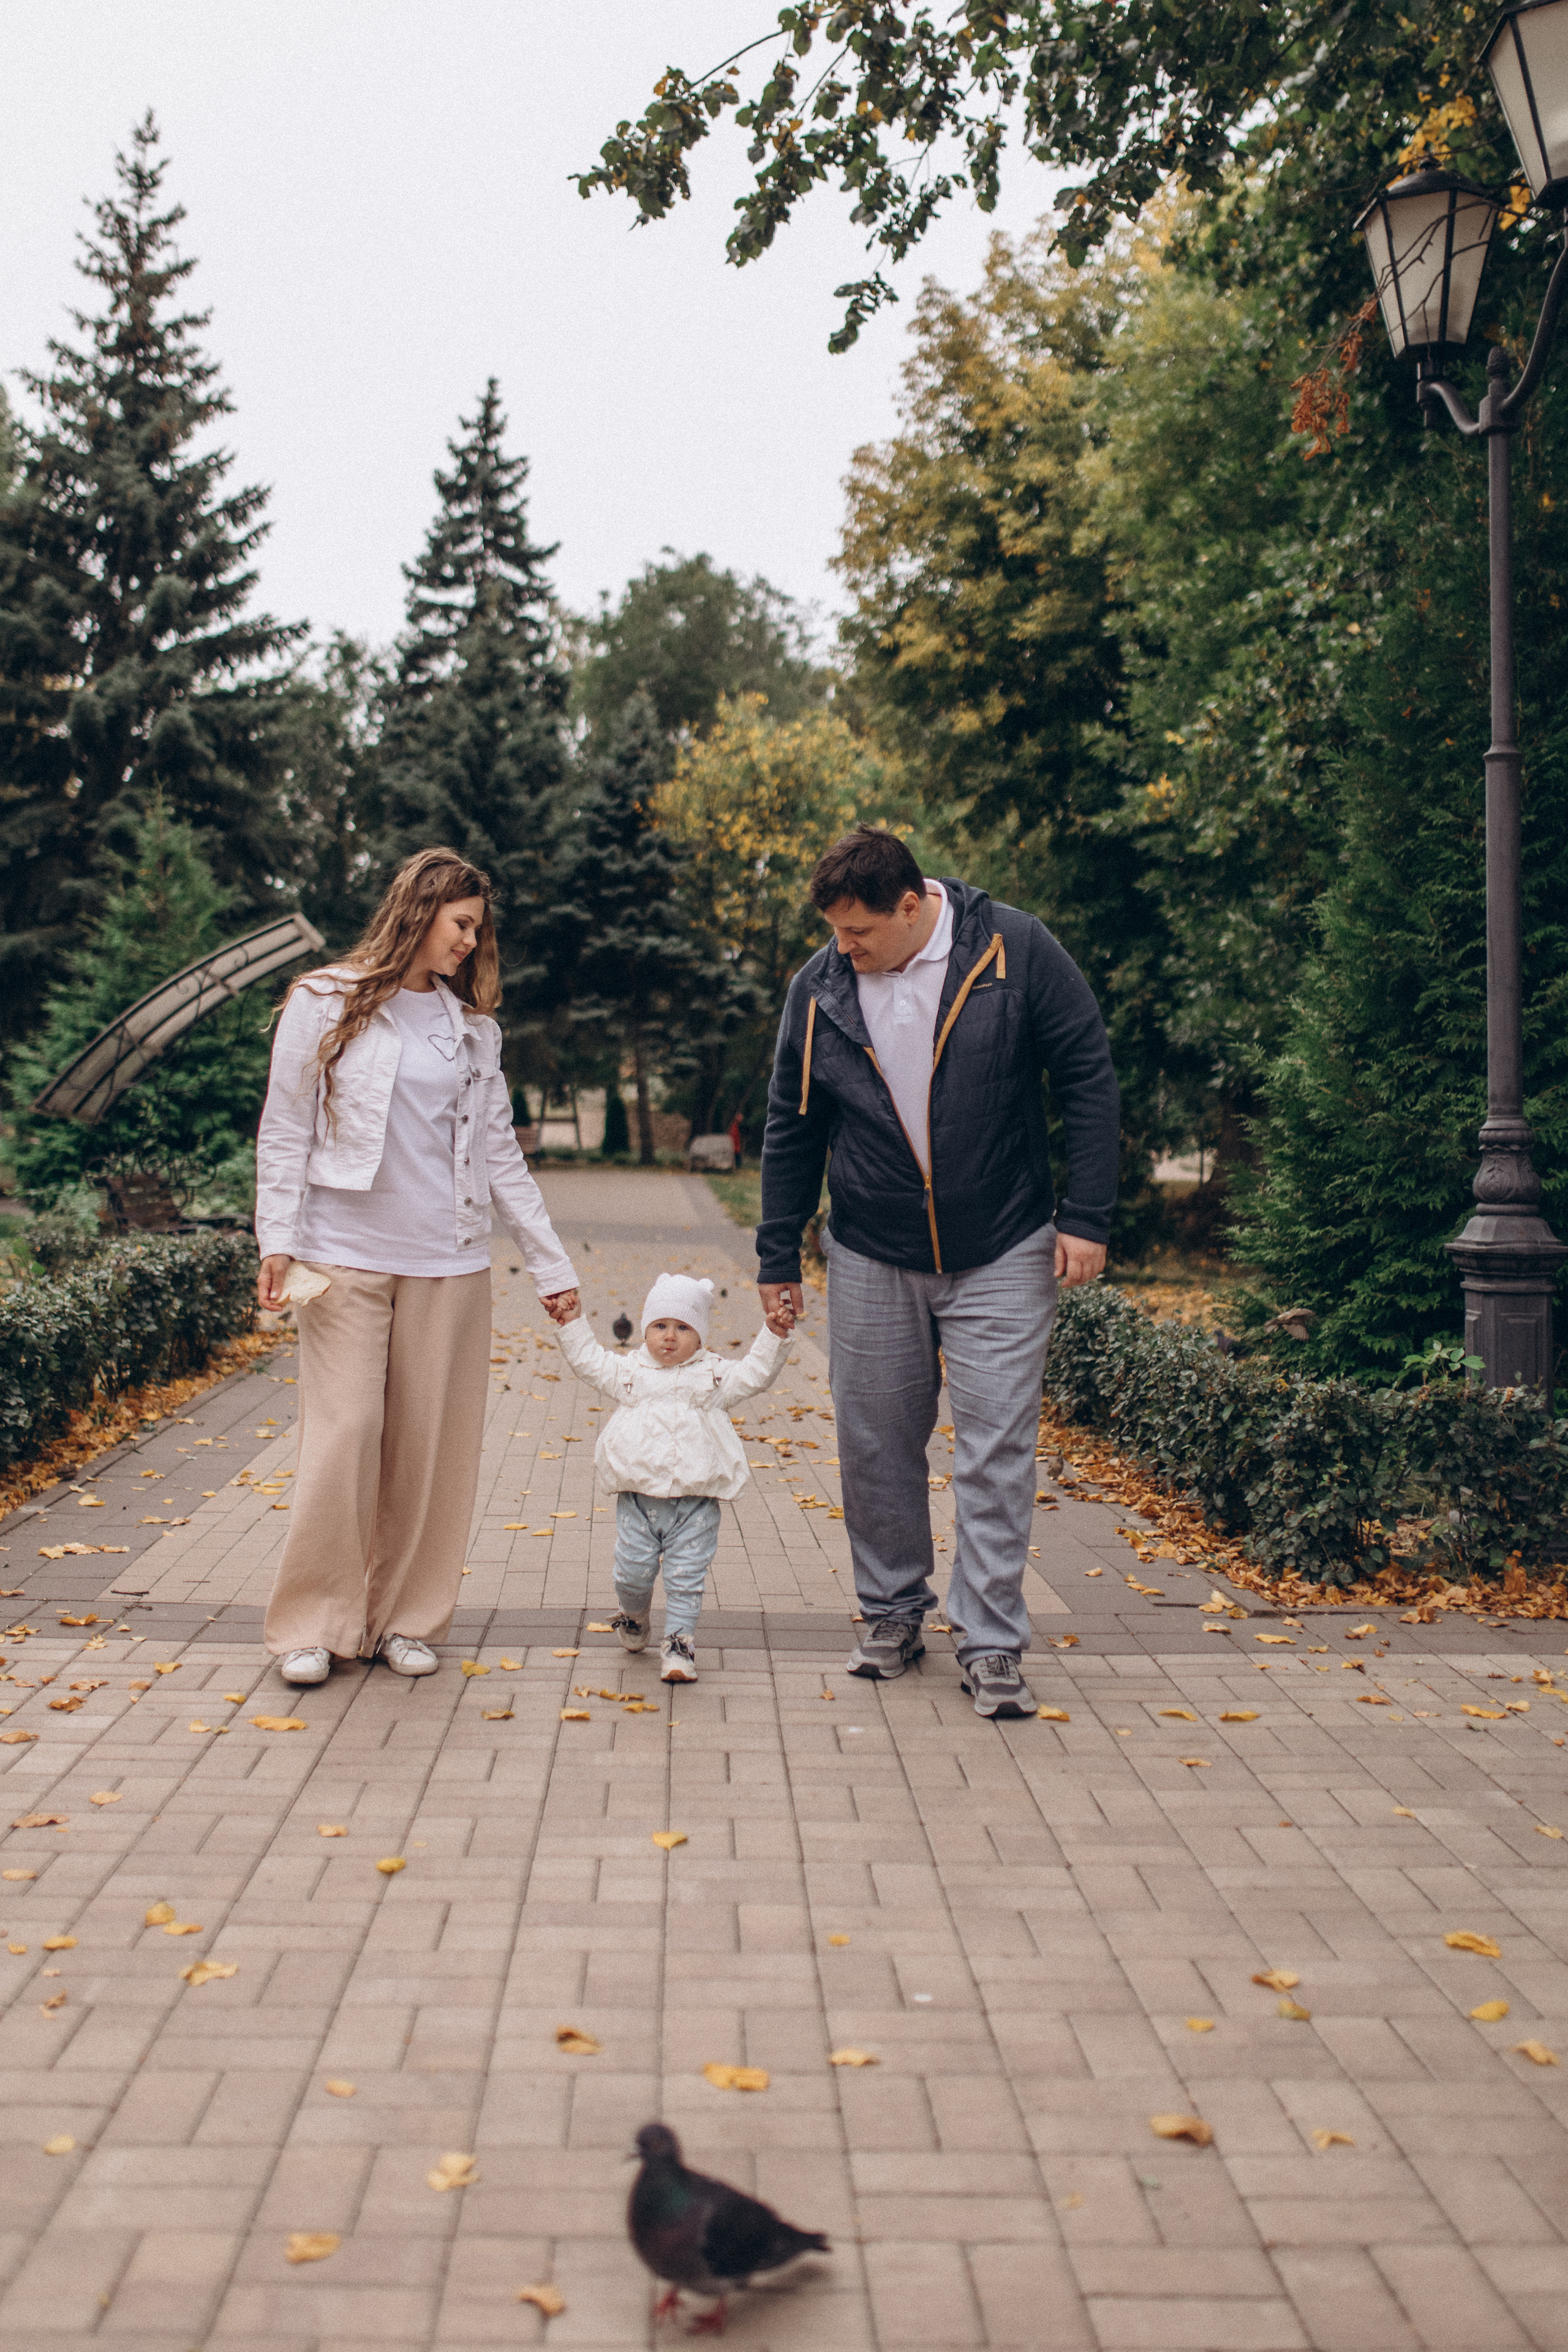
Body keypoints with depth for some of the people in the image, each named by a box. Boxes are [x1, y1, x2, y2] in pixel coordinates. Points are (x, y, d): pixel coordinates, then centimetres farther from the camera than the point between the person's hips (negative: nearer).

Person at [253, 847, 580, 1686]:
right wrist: (277, 1240, -8)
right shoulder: (325, 1004, 3)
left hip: (450, 1263, 3)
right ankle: (316, 1621, 7)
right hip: (345, 1259, -3)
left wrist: (551, 1264, 9)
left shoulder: (473, 1027, 12)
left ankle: (406, 1617, 16)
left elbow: (500, 1153, 13)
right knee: (343, 1436, -6)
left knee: (432, 1444, 4)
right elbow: (285, 1133, 2)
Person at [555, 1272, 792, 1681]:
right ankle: (634, 1617, 35)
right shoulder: (629, 1371, 10)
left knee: (686, 1579, -2)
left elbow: (755, 1374, 4)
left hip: (695, 1501, -1)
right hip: (638, 1498, 1)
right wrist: (573, 1322, 9)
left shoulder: (714, 1375, 7)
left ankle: (679, 1645, 7)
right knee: (632, 1571, 4)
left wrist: (774, 1336, -6)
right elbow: (588, 1362, 15)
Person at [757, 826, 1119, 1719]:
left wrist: (1086, 1218, -10)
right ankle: (893, 1615, 27)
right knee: (877, 1446, 9)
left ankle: (993, 1647, 5)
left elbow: (1089, 1080, -5)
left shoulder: (1016, 951, -10)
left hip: (1002, 1257, -3)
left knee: (997, 1451, -3)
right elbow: (792, 1130, 9)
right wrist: (779, 1256, 10)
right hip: (872, 1261, 3)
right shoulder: (819, 988, -1)